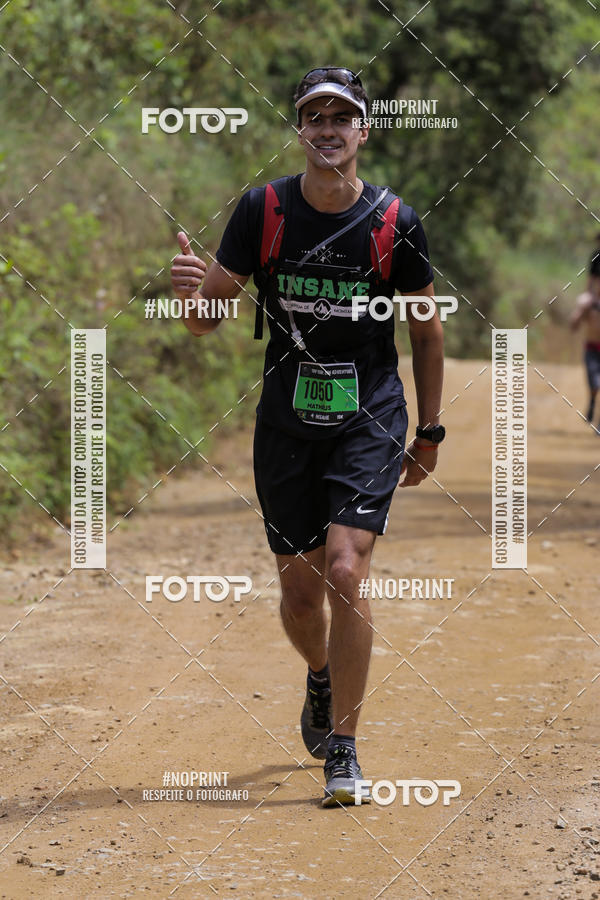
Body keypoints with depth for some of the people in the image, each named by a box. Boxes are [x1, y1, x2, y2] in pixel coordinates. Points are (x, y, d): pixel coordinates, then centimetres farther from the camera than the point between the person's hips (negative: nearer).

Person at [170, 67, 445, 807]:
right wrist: (190, 287, -26)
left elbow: (427, 330, 6)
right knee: (299, 589, 7)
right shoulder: (262, 210, -4)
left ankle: (344, 748, -5)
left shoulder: (395, 221, -6)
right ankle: (321, 678, 42)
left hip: (369, 421, -2)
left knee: (346, 572, -16)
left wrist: (429, 432, 8)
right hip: (288, 424, 2)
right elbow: (206, 319, -3)